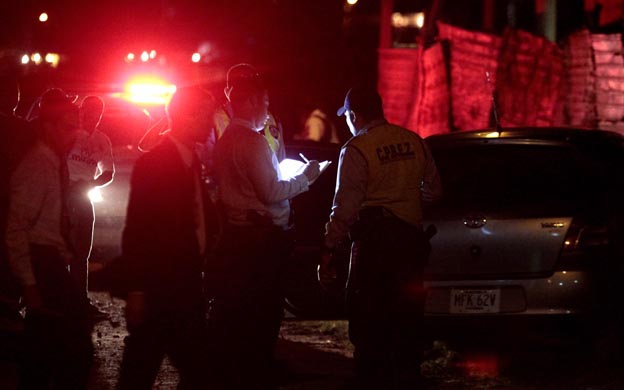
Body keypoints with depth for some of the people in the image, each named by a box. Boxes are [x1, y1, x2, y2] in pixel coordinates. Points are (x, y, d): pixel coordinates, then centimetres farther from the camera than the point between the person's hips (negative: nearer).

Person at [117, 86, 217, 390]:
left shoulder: (192, 162, 13)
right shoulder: (152, 162, -12)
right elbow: (136, 230, -15)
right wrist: (135, 292, -18)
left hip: (186, 288, 9)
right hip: (157, 289, -9)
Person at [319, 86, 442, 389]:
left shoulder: (356, 150, -10)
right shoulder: (413, 142, 6)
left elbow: (345, 208, -13)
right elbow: (433, 191, 13)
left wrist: (328, 253, -9)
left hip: (373, 241, -6)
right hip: (411, 238, 6)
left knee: (368, 319, 0)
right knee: (406, 315, 14)